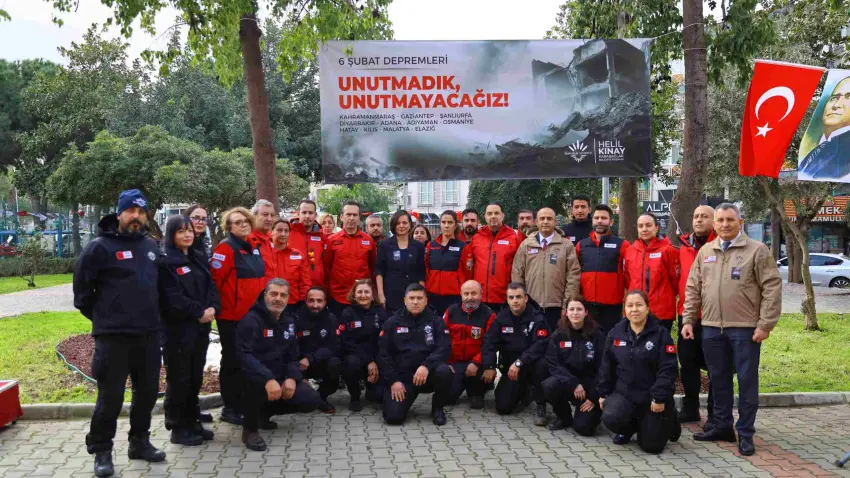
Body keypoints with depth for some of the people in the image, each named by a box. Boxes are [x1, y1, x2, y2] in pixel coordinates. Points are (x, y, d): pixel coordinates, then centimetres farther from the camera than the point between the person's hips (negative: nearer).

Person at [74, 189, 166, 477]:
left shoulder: (151, 246, 9)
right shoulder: (100, 247, -7)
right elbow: (82, 290, -3)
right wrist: (103, 318, 2)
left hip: (148, 334, 6)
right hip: (113, 337, -5)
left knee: (147, 392, 13)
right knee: (110, 398, 0)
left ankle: (140, 442, 29)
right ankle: (101, 451, 15)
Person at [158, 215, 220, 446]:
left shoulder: (200, 258, 14)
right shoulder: (165, 262, -9)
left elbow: (211, 287, 10)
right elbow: (172, 298, -16)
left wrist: (213, 308, -8)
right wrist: (199, 312, -14)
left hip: (201, 326, 7)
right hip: (177, 328, -7)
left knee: (196, 377, 12)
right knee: (178, 378, -1)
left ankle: (192, 422, 22)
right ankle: (177, 428, 8)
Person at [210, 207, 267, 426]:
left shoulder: (253, 249, 14)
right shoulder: (225, 248, -11)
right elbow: (214, 279, -17)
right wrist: (221, 304, -11)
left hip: (252, 314, 8)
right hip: (232, 315, -8)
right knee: (233, 360, 0)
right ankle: (230, 408, 9)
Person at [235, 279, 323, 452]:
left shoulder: (288, 322, 9)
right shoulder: (251, 320, -15)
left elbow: (292, 356, 9)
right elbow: (245, 356, -28)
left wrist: (291, 378, -12)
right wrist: (268, 380, -42)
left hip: (280, 378, 7)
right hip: (257, 378, -7)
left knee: (312, 400, -8)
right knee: (256, 379, -41)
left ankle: (265, 412, 16)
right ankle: (250, 429, -15)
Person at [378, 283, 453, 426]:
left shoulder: (436, 321, 5)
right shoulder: (392, 323, 6)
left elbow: (444, 348, -7)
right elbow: (384, 354, 3)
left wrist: (426, 366, -25)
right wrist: (393, 380, -8)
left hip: (428, 373, 0)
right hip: (402, 376, 0)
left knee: (444, 371, -34)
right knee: (393, 417, -20)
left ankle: (437, 408, -3)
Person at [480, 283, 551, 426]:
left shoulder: (537, 318, -13)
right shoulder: (501, 318, -1)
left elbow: (540, 345, -26)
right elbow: (489, 343, -4)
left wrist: (519, 362, -34)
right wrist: (489, 366, -18)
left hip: (531, 364, -3)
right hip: (510, 367, 3)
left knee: (542, 364, -38)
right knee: (503, 407, -9)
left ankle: (541, 406, -16)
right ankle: (522, 390, 27)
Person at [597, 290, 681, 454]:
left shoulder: (661, 334, -9)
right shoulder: (615, 333, 2)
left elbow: (668, 369, -12)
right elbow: (606, 366, 8)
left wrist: (660, 398, -17)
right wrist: (603, 393, 5)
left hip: (652, 397, -2)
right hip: (623, 393, 2)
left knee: (651, 446, -2)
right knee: (610, 419, -28)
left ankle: (668, 420, 32)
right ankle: (629, 427, 10)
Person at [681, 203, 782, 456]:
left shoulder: (757, 250, -4)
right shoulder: (705, 252, 10)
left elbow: (772, 288, -8)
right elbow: (693, 289, 13)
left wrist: (765, 324, -12)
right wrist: (688, 320, 7)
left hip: (745, 328, -4)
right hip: (712, 328, 4)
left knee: (747, 382, 3)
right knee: (719, 380, 12)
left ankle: (745, 433, 12)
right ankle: (722, 426, 25)